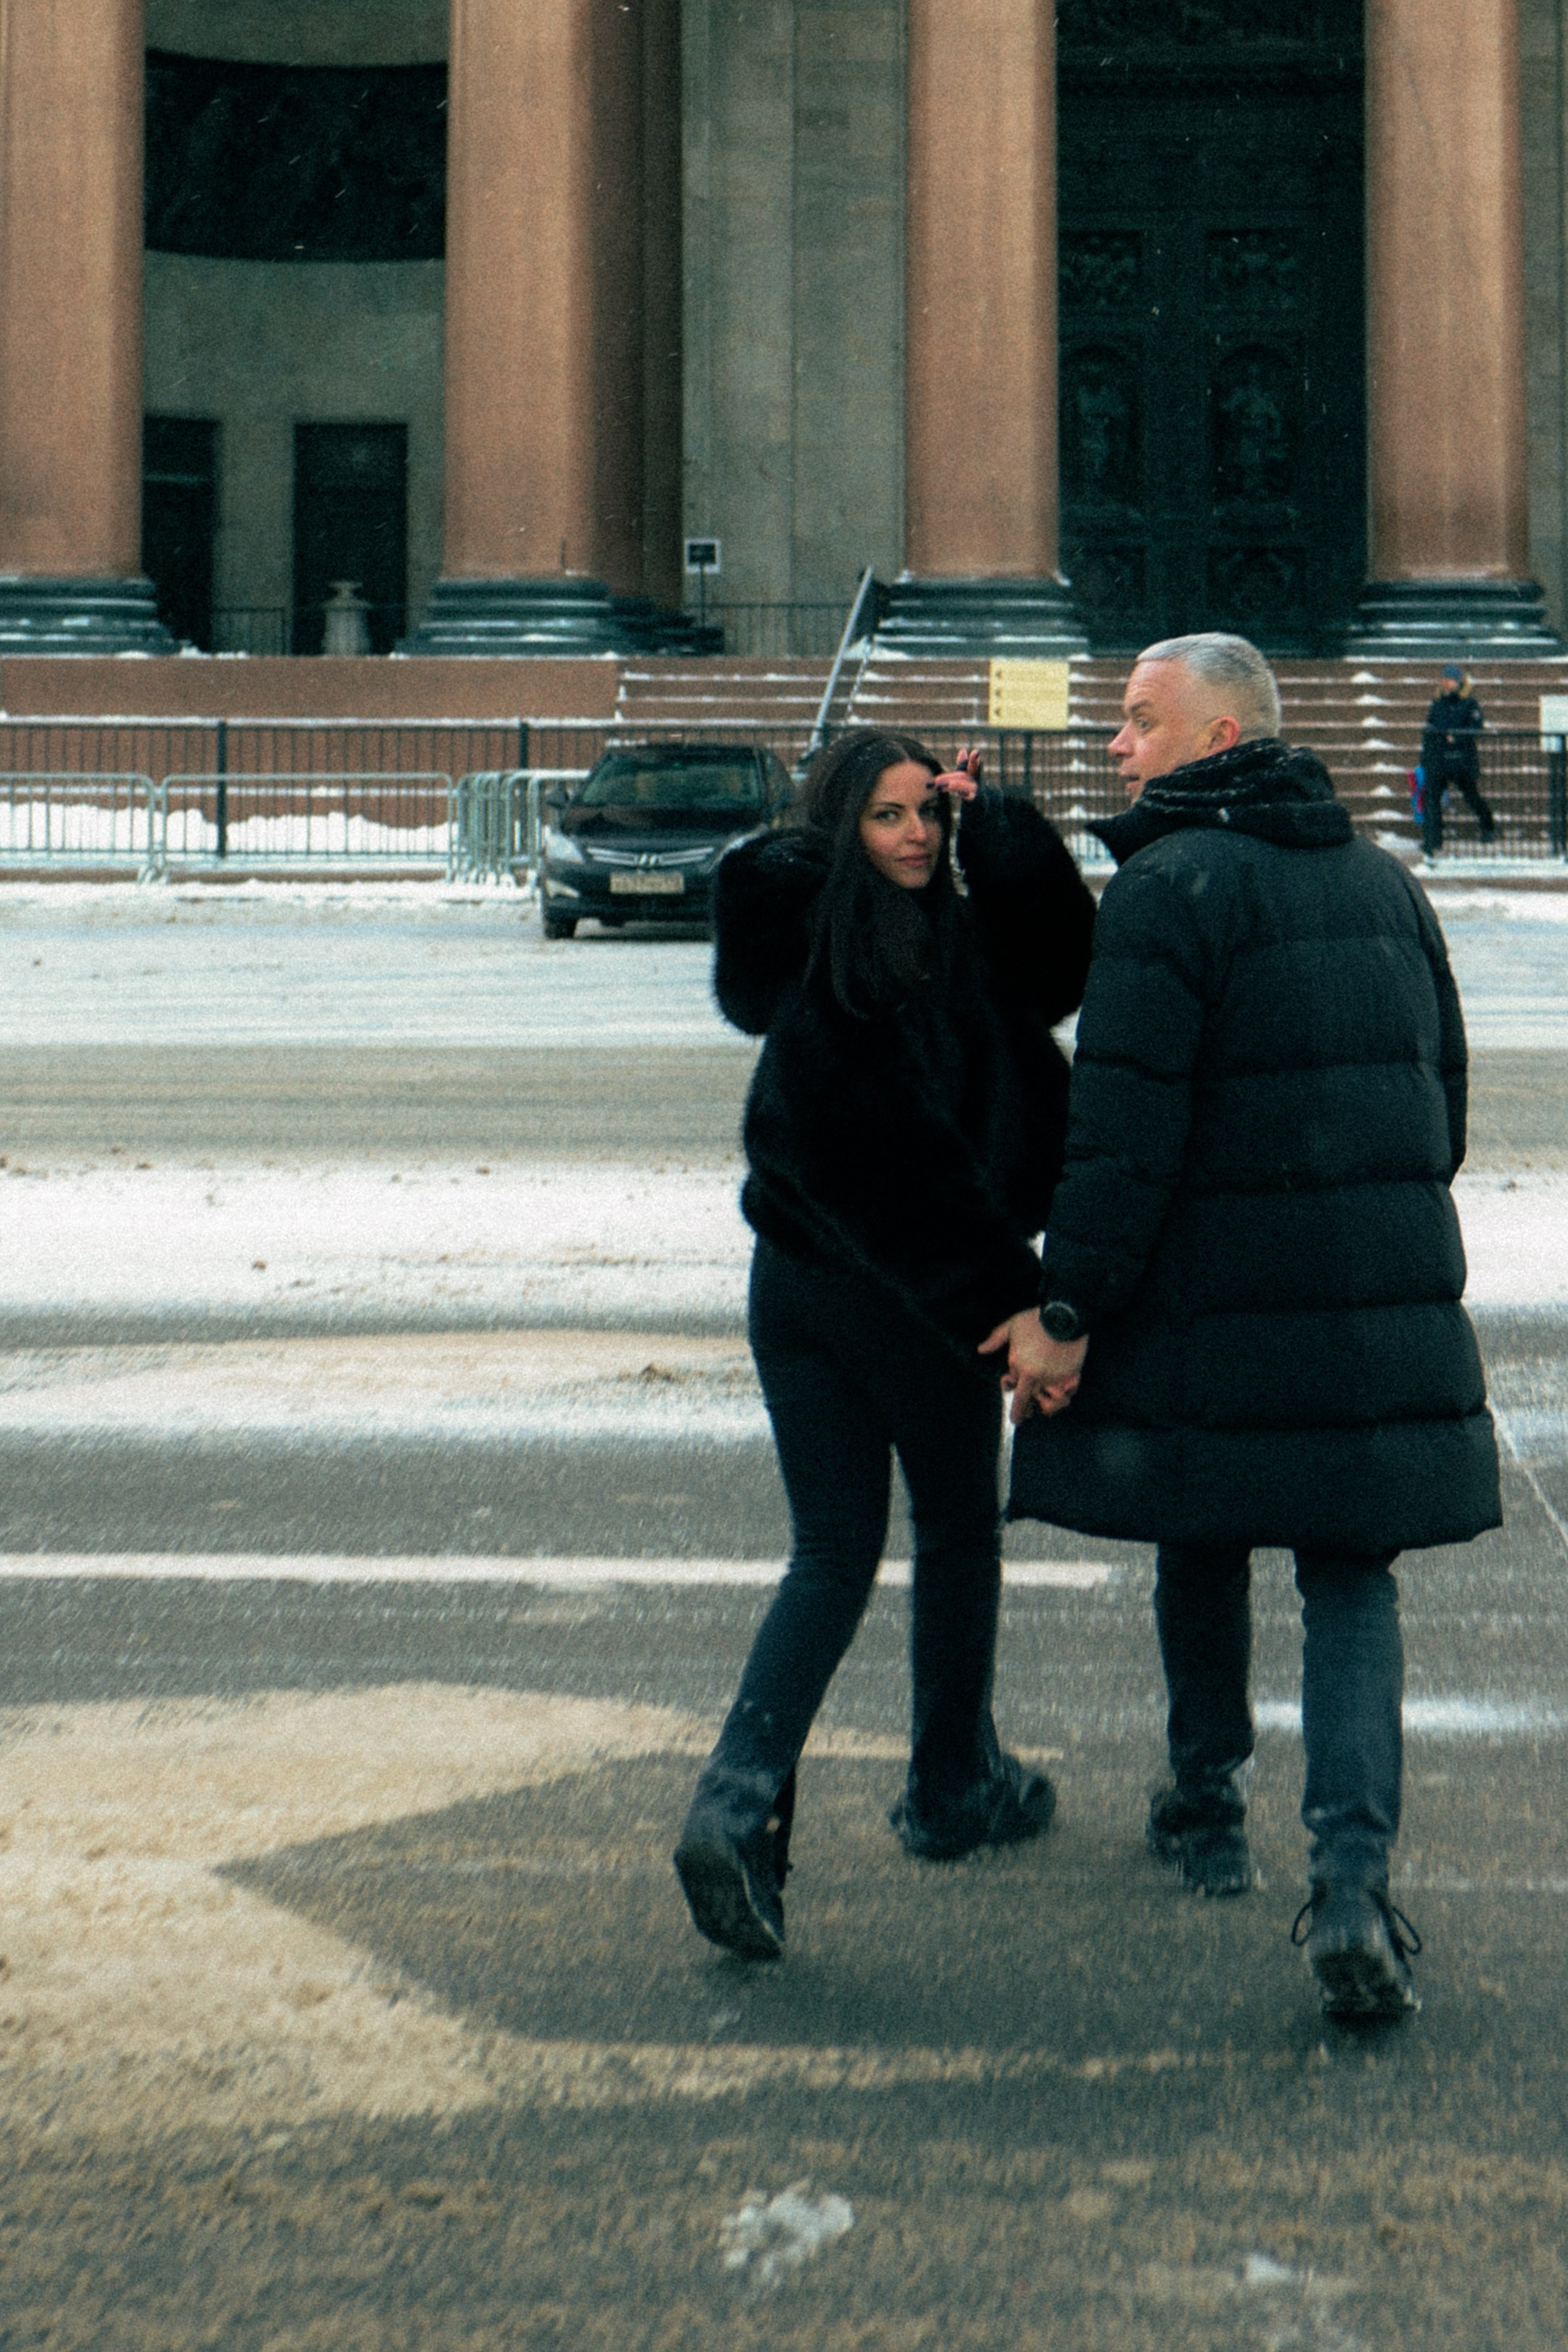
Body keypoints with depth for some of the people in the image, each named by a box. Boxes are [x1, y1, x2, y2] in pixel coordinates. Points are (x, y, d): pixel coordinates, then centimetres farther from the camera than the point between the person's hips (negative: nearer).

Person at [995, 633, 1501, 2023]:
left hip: (1216, 1307, -4)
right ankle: (1352, 1880, -11)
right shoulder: (1383, 879, 12)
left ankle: (1209, 1813, 31)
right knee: (1351, 1577, 4)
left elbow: (1124, 1128, -16)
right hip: (1388, 1293, 5)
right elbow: (1445, 1088, 19)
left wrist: (1067, 1310, -13)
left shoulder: (1173, 883, -10)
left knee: (1204, 1549, 16)